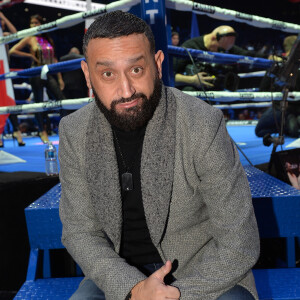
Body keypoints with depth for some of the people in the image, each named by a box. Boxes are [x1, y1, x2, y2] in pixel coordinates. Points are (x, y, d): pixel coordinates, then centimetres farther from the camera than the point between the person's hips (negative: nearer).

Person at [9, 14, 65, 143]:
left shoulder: (48, 40, 13)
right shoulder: (29, 39, 2)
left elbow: (54, 60, 14)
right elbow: (12, 51, -3)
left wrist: (60, 78, 9)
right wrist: (30, 55, -8)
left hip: (50, 74, 4)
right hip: (37, 74, -4)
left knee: (62, 100, -5)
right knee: (39, 102, 2)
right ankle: (42, 131, 13)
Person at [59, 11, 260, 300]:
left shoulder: (204, 126, -19)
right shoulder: (74, 133, -8)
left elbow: (239, 243, -15)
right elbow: (80, 232, -5)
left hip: (204, 271, -2)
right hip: (121, 274, 3)